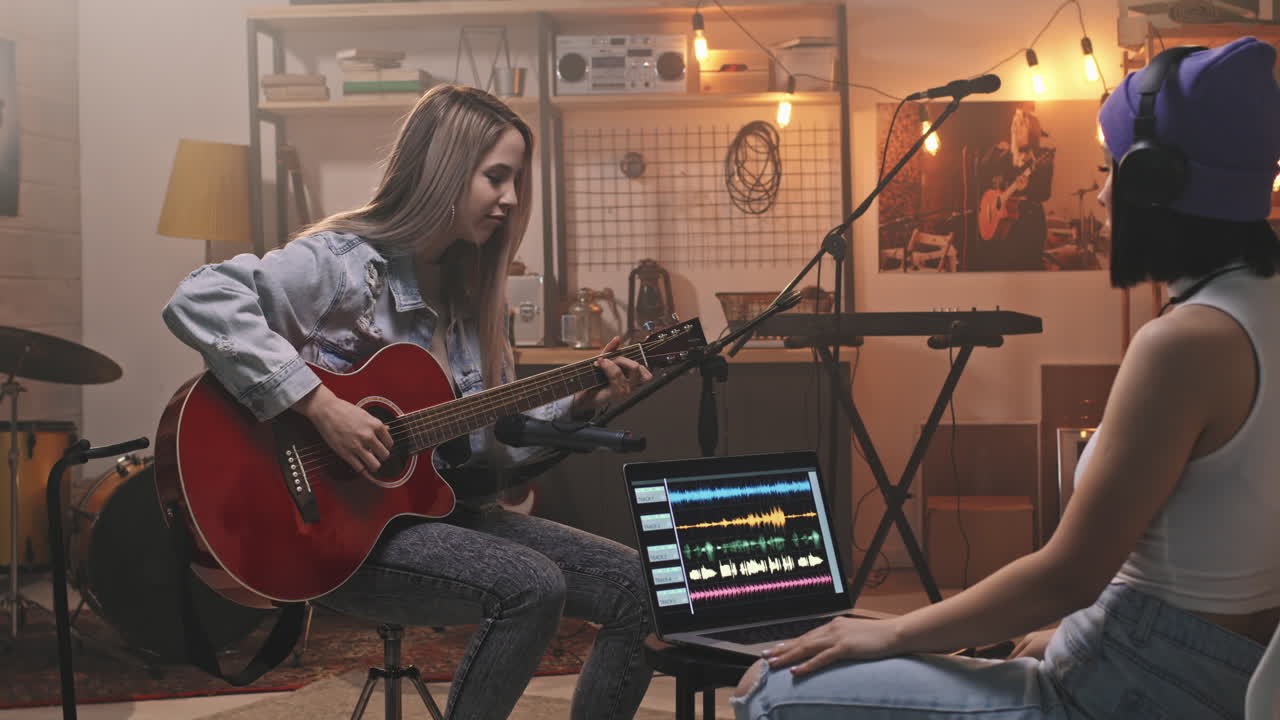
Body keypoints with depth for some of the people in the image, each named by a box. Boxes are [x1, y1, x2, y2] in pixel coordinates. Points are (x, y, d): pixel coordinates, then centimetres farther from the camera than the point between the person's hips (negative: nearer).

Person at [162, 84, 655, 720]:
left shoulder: (469, 292, 11)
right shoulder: (345, 262, -13)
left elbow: (490, 446, 14)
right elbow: (197, 302, -28)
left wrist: (579, 403, 0)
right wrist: (318, 403, -31)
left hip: (440, 509, 8)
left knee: (638, 587, -5)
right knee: (531, 585, -30)